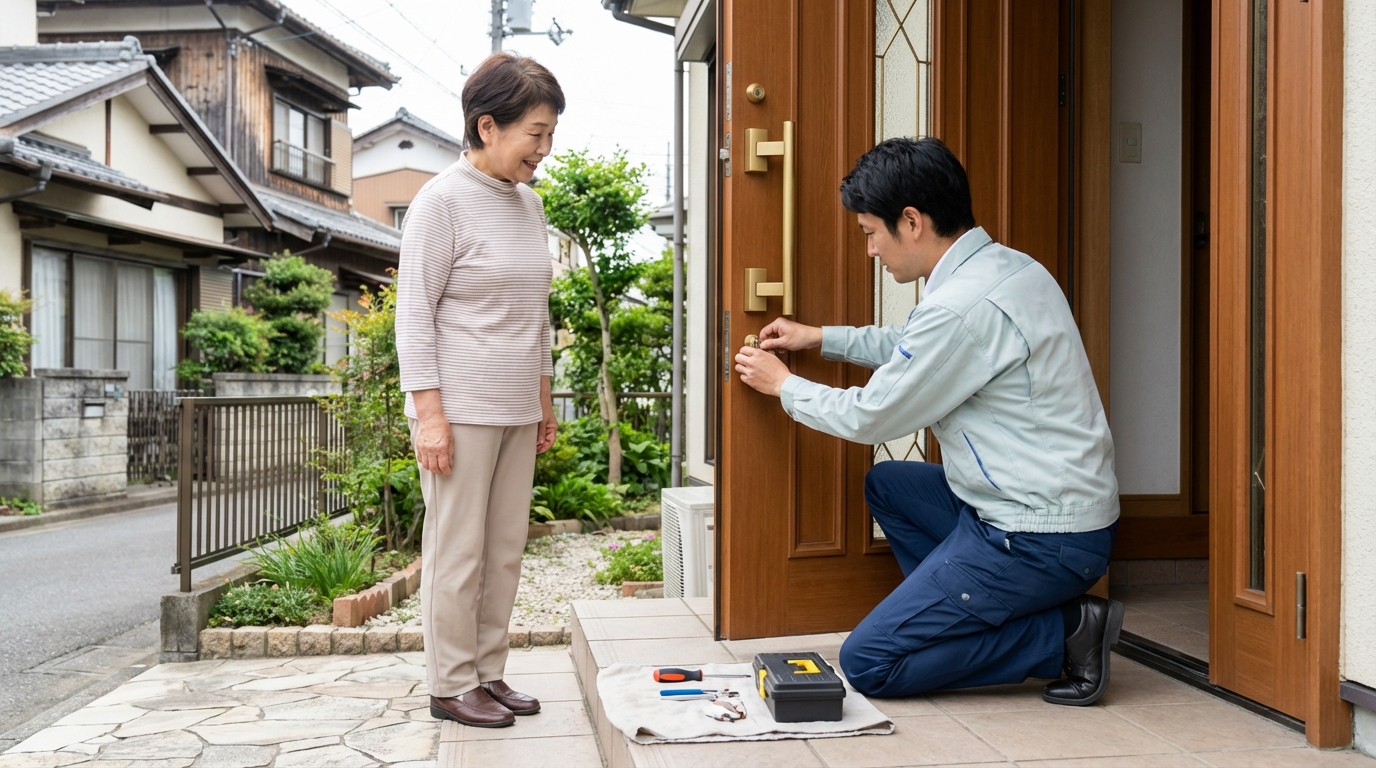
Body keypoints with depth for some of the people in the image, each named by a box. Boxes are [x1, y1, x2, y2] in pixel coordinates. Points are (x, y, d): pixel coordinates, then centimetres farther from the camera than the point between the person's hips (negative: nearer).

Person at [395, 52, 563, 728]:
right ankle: (450, 686, 13)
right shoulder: (443, 201, -8)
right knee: (458, 552, 1)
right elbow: (414, 313, -10)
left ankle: (487, 673, 21)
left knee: (506, 549, 10)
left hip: (516, 412, 7)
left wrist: (544, 398, 19)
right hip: (461, 410, -7)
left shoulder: (529, 204, 13)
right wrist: (429, 413, -15)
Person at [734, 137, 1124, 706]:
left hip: (1040, 540, -10)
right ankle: (964, 615, 15)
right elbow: (916, 348, 25)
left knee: (866, 664, -5)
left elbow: (869, 419, -11)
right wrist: (822, 339, 26)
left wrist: (783, 386, 5)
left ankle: (1062, 634, -4)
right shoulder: (1004, 266, 7)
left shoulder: (964, 307, -23)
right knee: (886, 484, 26)